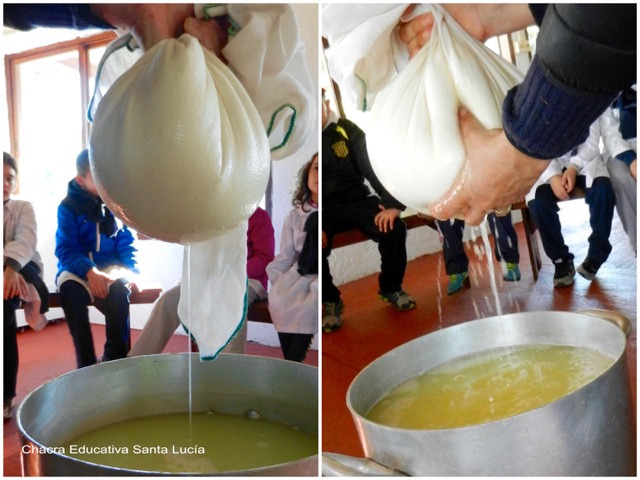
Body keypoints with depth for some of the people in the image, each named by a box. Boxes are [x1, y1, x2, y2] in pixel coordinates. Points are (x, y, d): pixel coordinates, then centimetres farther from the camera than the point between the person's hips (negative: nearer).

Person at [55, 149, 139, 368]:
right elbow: (66, 250, -10)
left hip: (110, 267, 1)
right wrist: (90, 271, -28)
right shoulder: (68, 206, -2)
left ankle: (116, 358, -21)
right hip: (77, 268, -1)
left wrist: (131, 271, -10)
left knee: (119, 289, -34)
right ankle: (86, 363, -27)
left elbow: (126, 242, 8)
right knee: (71, 290, -36)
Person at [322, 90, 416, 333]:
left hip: (356, 201, 1)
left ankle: (390, 287, 4)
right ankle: (330, 301, -3)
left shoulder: (348, 130, -2)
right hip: (323, 209, -1)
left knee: (394, 227, -24)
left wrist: (393, 204, -22)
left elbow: (374, 167, -7)